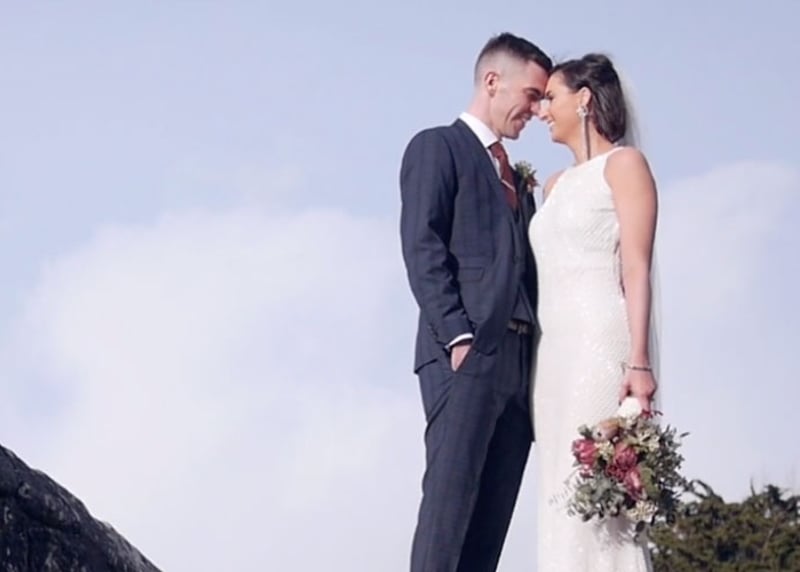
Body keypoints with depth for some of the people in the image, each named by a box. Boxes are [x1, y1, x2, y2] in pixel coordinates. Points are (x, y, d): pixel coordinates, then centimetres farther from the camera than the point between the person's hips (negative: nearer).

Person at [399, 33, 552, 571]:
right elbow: (422, 249, -7)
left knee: (492, 516, 0)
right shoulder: (437, 147, 5)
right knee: (450, 498, -15)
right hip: (468, 351, -7)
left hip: (518, 359, 7)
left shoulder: (516, 179, 28)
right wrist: (459, 335, -17)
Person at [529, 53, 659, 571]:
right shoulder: (557, 184, 22)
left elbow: (637, 270, -10)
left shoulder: (624, 164, 0)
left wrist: (639, 363, -19)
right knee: (563, 498, 2)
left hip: (601, 344, -8)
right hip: (555, 352, 8)